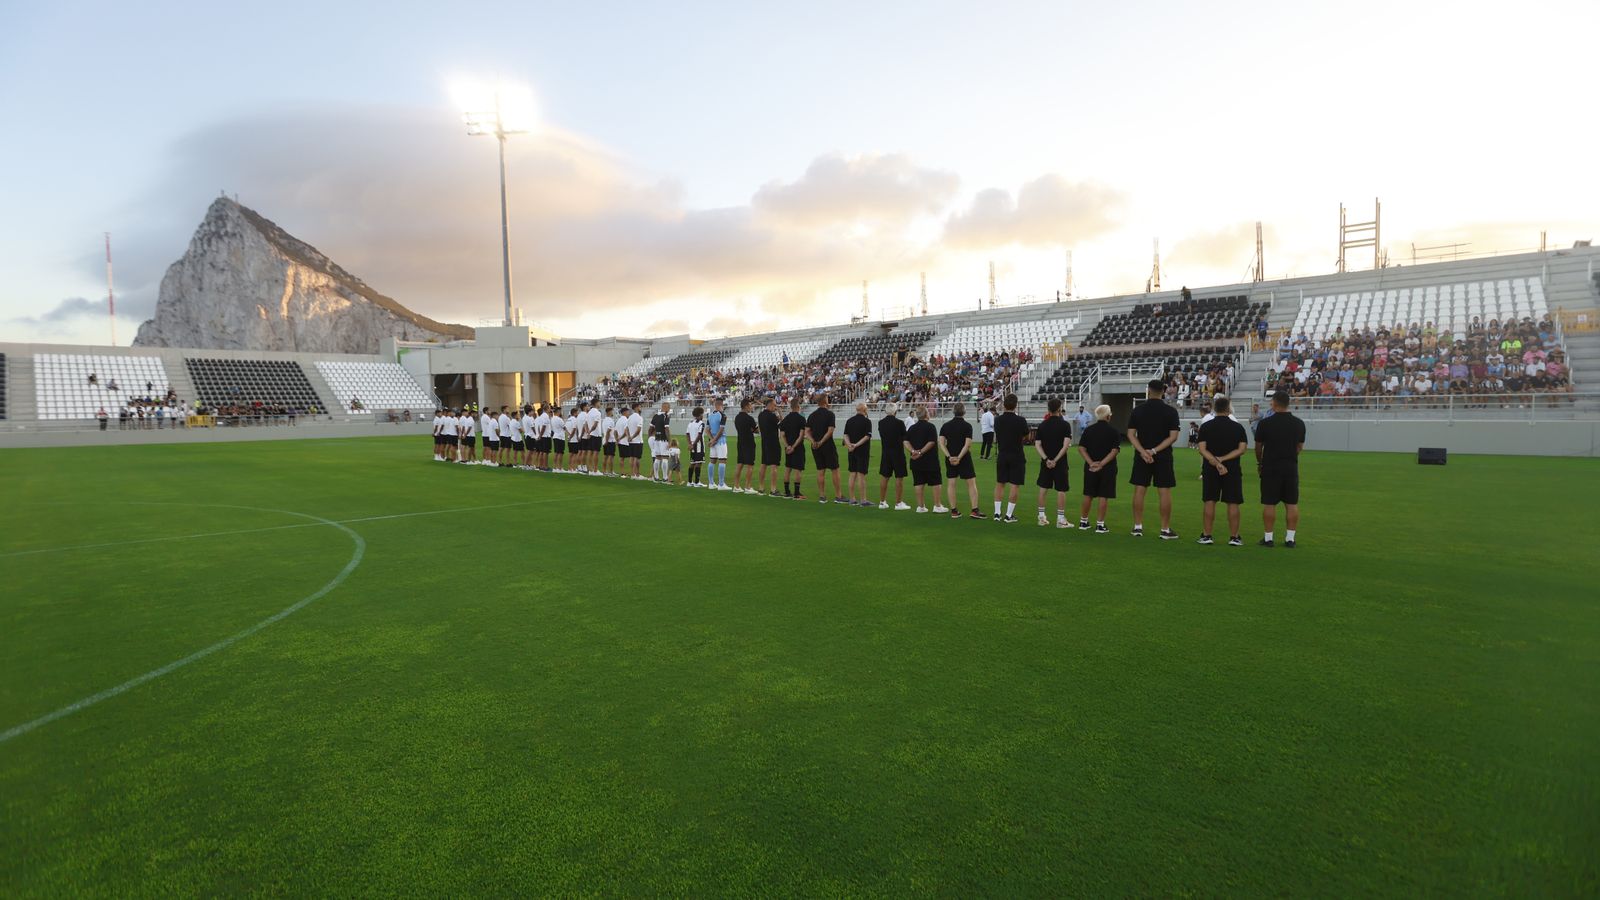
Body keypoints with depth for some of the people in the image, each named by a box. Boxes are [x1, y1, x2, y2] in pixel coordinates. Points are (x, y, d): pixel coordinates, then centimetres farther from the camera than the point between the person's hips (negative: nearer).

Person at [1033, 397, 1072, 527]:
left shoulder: (1042, 425, 3)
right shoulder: (1065, 424, -8)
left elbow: (1037, 444, -3)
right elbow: (1066, 445, -17)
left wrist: (1046, 459, -10)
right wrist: (1056, 460, -14)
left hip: (1046, 462, 4)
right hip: (1060, 462, -4)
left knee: (1043, 488, 12)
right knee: (1061, 490, 2)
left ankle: (1042, 517, 16)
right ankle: (1060, 519, 3)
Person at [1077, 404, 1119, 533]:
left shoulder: (1088, 430, 3)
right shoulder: (1113, 431, -6)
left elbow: (1081, 449, -4)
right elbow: (1114, 451, -14)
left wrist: (1091, 463, -10)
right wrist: (1102, 464, -15)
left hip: (1090, 467, 3)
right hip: (1107, 469, -3)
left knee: (1088, 495, 12)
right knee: (1104, 496, 2)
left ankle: (1083, 522, 20)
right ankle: (1100, 524, 3)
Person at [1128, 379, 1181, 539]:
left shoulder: (1138, 410, 1)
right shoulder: (1170, 411, -4)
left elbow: (1131, 434, -4)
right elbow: (1173, 437, -10)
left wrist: (1143, 452, -11)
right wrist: (1155, 451, -12)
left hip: (1141, 456, 2)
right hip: (1163, 457, -2)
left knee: (1139, 490, 7)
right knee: (1165, 492, 2)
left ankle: (1138, 527, 10)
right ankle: (1165, 529, 5)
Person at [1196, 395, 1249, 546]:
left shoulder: (1205, 426, -1)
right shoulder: (1238, 427, -1)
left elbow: (1202, 450, -8)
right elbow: (1242, 449, -8)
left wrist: (1216, 462, -14)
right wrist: (1223, 459, -11)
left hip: (1210, 470, 1)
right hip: (1232, 469, -1)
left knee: (1210, 502, 4)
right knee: (1233, 503, 3)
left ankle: (1206, 536, 6)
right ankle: (1234, 537, 5)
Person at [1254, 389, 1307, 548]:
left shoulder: (1265, 423, -9)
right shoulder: (1299, 423, 2)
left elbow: (1258, 446, 1)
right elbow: (1300, 447, 11)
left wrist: (1259, 462, 18)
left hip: (1270, 468, -3)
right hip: (1291, 467, 3)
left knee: (1269, 504, 2)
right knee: (1292, 504, 7)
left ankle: (1268, 538, 5)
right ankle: (1290, 538, 9)